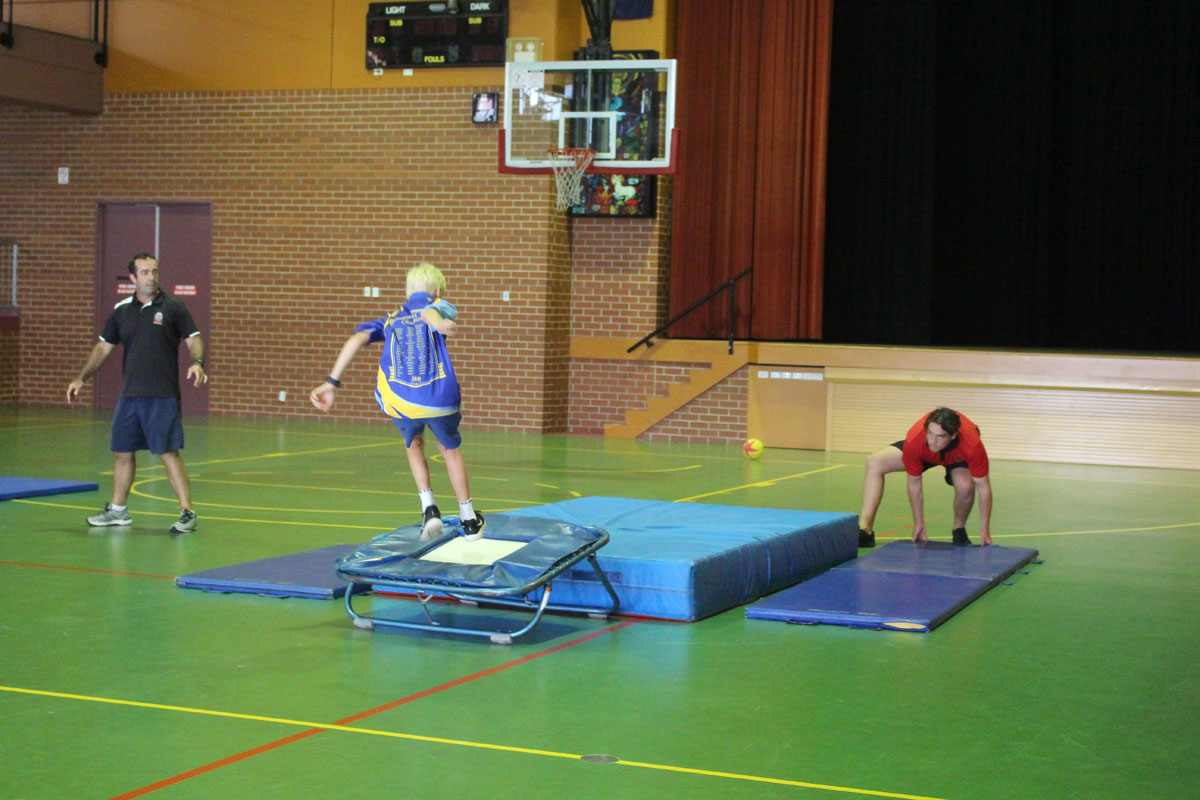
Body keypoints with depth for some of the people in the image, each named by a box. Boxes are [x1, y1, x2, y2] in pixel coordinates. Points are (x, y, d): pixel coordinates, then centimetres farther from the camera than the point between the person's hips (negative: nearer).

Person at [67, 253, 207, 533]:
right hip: (129, 395, 5)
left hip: (163, 396, -4)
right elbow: (104, 347, 17)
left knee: (169, 453, -9)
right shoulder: (121, 310, 10)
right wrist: (81, 378, 11)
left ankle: (187, 513, -4)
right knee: (122, 452, 11)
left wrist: (197, 363, -22)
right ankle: (118, 510, 26)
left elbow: (193, 339, -2)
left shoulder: (173, 307, 0)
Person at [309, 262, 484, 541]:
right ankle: (469, 520, 37)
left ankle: (429, 508, 16)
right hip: (440, 398, -2)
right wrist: (438, 322, -36)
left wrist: (332, 383, 2)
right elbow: (429, 311, -11)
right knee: (451, 449, 26)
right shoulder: (441, 308, 17)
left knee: (413, 444, 33)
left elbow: (357, 339, 7)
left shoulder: (390, 320, 26)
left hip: (399, 400, 2)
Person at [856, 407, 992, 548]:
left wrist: (984, 532, -28)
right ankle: (865, 530, -16)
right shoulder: (913, 441, -40)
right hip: (926, 454, 2)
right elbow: (914, 483, -24)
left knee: (965, 485, -35)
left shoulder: (972, 445, -44)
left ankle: (959, 531, -3)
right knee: (874, 463, -16)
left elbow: (983, 487, -31)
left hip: (958, 455, -1)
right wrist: (918, 524, -16)